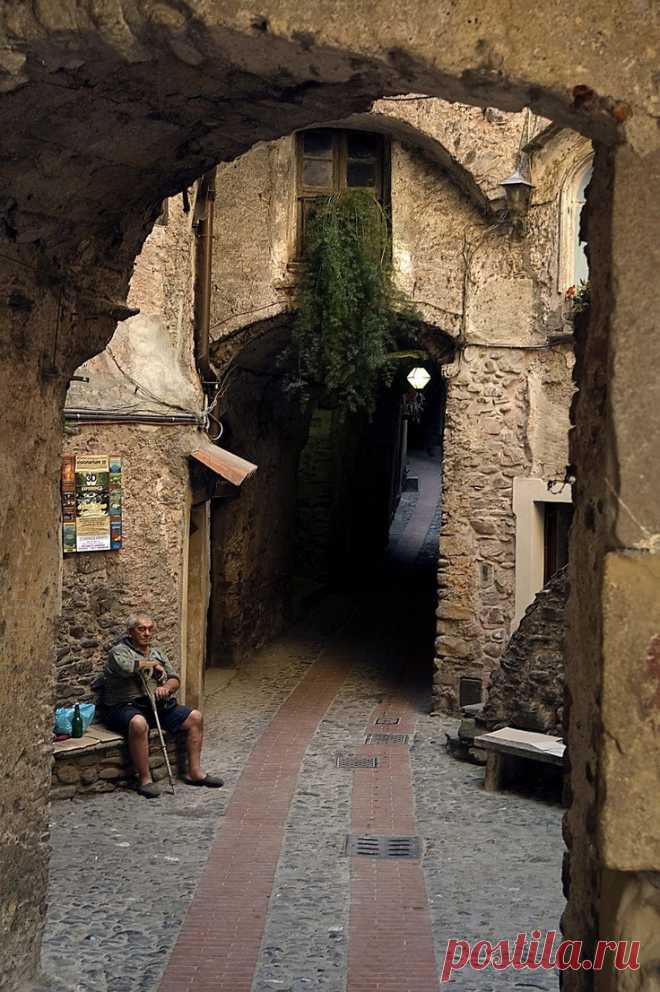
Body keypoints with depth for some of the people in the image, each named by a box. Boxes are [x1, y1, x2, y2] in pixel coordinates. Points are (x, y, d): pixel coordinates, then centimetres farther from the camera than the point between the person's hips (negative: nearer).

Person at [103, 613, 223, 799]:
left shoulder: (158, 653, 20)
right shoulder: (119, 651, -2)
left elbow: (175, 679, 14)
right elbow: (126, 666, -25)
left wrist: (166, 688, -11)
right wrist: (153, 664, -9)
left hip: (157, 705, 7)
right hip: (126, 706, -7)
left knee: (194, 717, -6)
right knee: (139, 723, -40)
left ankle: (195, 772, -1)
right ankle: (145, 779, -30)